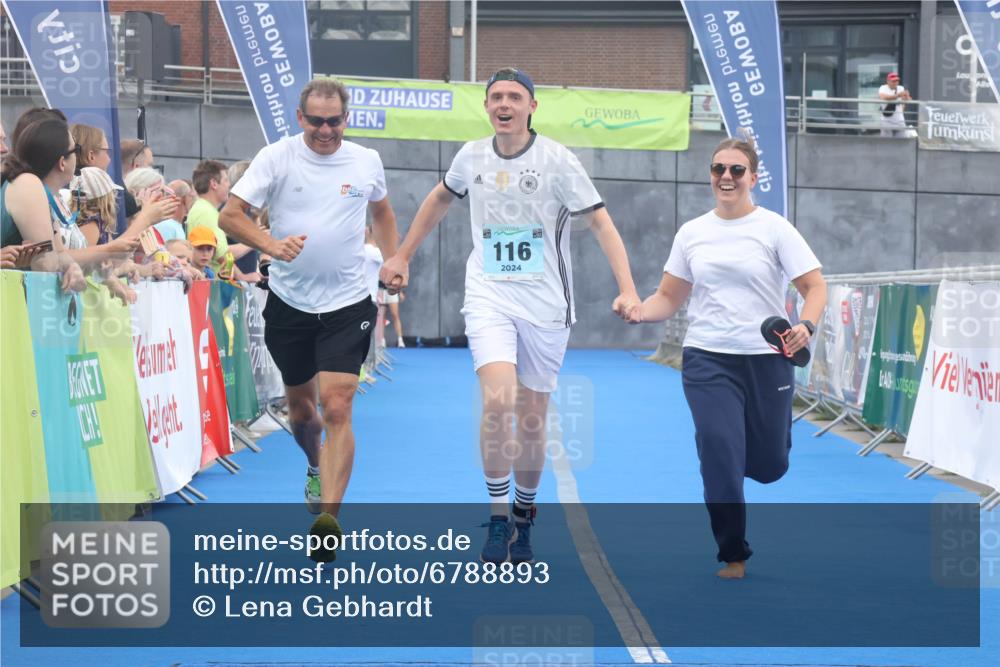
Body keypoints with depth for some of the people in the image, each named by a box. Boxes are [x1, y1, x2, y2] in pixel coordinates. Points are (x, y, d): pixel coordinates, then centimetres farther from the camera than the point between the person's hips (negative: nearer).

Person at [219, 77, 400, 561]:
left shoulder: (366, 161, 2)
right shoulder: (276, 157, -5)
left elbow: (382, 212, 23)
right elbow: (229, 215, -10)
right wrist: (272, 245, -26)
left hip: (347, 303, -1)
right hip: (289, 302, 1)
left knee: (337, 408, -14)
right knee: (300, 404, 16)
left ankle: (328, 516, -16)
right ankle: (317, 467, 48)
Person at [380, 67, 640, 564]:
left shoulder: (556, 160, -7)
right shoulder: (472, 157, 4)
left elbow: (600, 223, -9)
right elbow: (440, 198, 24)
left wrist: (627, 290, -21)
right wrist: (403, 256, 26)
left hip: (545, 303, -1)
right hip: (489, 298, 1)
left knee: (531, 420, 6)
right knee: (498, 400, -21)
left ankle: (523, 515, 29)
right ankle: (497, 518, -10)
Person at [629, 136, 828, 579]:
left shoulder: (774, 228, -2)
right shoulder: (691, 233, 7)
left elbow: (814, 286, -4)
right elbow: (668, 298, 11)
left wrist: (806, 325, -23)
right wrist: (638, 311, -11)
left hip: (766, 360, -1)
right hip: (707, 360, 1)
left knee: (769, 466, 3)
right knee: (720, 455, -11)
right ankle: (733, 554, 5)